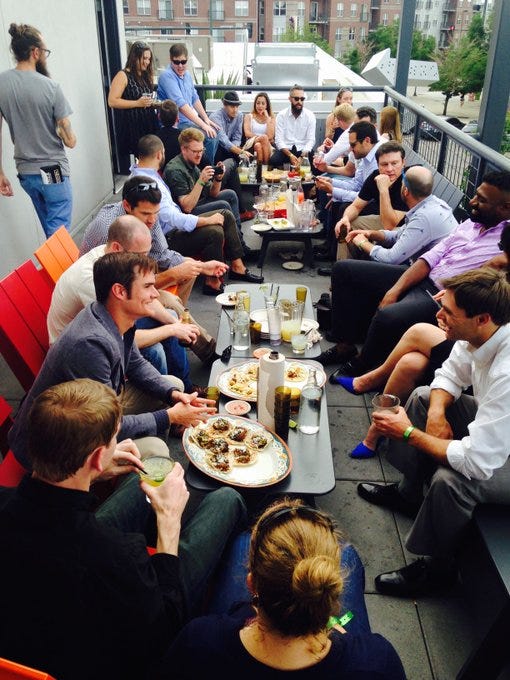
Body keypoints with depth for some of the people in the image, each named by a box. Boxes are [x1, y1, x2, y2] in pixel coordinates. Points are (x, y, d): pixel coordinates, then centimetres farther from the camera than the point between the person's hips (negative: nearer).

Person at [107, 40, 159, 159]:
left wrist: (154, 103, 8)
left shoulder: (147, 76, 15)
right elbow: (112, 101, -14)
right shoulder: (123, 76, -6)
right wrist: (138, 103, -18)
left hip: (150, 125, 6)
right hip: (132, 126, -6)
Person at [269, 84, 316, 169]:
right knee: (273, 161, -31)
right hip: (285, 150, 0)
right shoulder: (281, 115, -1)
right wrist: (290, 155, -24)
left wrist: (302, 156, -25)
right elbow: (279, 139, -7)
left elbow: (311, 140, -7)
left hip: (303, 150, 0)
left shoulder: (310, 115, -1)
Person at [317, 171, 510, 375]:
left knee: (387, 316, -38)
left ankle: (362, 363, -4)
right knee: (344, 269, 3)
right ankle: (344, 345, 8)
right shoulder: (471, 223, 12)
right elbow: (431, 257, 6)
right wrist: (395, 290, -4)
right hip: (421, 279, 8)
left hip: (442, 298, -8)